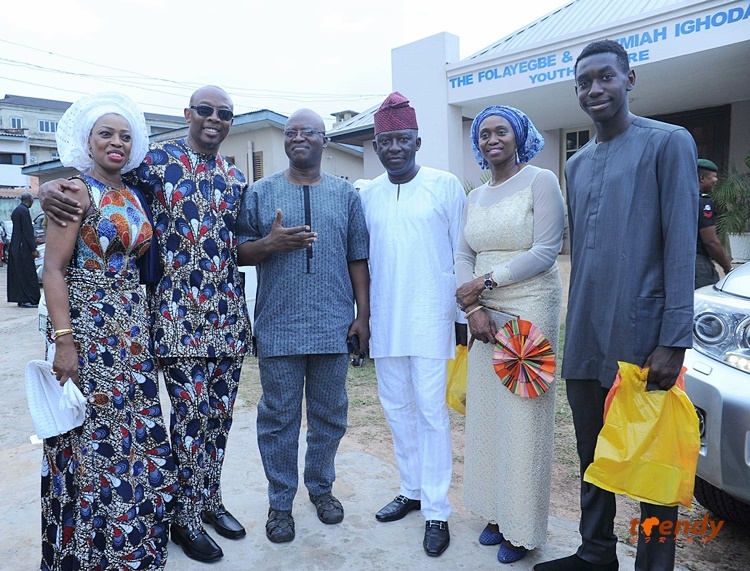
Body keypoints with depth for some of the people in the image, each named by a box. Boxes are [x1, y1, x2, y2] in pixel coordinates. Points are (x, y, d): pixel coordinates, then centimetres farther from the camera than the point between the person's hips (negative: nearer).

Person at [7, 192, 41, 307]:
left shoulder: (16, 210, 15)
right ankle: (29, 299, -4)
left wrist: (33, 246, 19)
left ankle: (21, 299, 16)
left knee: (17, 274, 11)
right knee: (28, 274, -6)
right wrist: (33, 249, -15)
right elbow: (27, 231, -17)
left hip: (15, 247, 10)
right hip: (23, 247, -10)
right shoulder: (24, 211, -14)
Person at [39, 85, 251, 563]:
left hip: (228, 311, 5)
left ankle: (210, 498, 33)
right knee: (192, 412, -2)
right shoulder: (156, 160, -1)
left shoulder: (236, 178, 14)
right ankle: (186, 516, 20)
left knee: (221, 411, 12)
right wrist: (49, 188, -19)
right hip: (178, 311, -5)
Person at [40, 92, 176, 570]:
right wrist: (64, 342, -19)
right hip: (87, 327, -6)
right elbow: (54, 269, -12)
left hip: (132, 328, 6)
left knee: (138, 435, 12)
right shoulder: (77, 189, -7)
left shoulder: (133, 195, 12)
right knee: (92, 440, 3)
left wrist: (144, 325, 8)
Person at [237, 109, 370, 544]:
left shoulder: (346, 194, 8)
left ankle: (321, 485, 36)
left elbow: (358, 259, 6)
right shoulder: (260, 193, 6)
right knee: (279, 419, 8)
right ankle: (281, 502, 26)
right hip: (278, 328, -1)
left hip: (334, 327, 1)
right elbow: (240, 252, 5)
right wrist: (269, 243, -15)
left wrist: (363, 315, 1)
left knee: (330, 416, 13)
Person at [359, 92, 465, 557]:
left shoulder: (446, 186, -3)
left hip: (432, 319, -4)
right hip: (385, 321, 5)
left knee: (431, 411, -1)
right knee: (397, 408, 12)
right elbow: (362, 260, 12)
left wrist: (465, 313, -4)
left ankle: (437, 510, 13)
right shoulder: (367, 195, 8)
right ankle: (412, 490, 30)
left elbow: (461, 254, -2)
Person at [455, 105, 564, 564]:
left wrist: (485, 282, -13)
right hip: (486, 315, 6)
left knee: (524, 418, -1)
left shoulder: (541, 181, -3)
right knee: (487, 416, 9)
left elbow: (545, 251, -12)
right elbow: (464, 257, 9)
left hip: (530, 311, -6)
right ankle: (497, 513, 25)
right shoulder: (475, 197, 15)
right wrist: (473, 308, -6)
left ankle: (523, 529, 15)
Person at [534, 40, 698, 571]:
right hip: (583, 342, 6)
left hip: (641, 339, -6)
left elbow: (682, 247, -10)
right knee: (593, 458, 16)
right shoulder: (577, 164, 16)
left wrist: (674, 339, -15)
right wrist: (577, 326, 13)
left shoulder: (668, 142, -3)